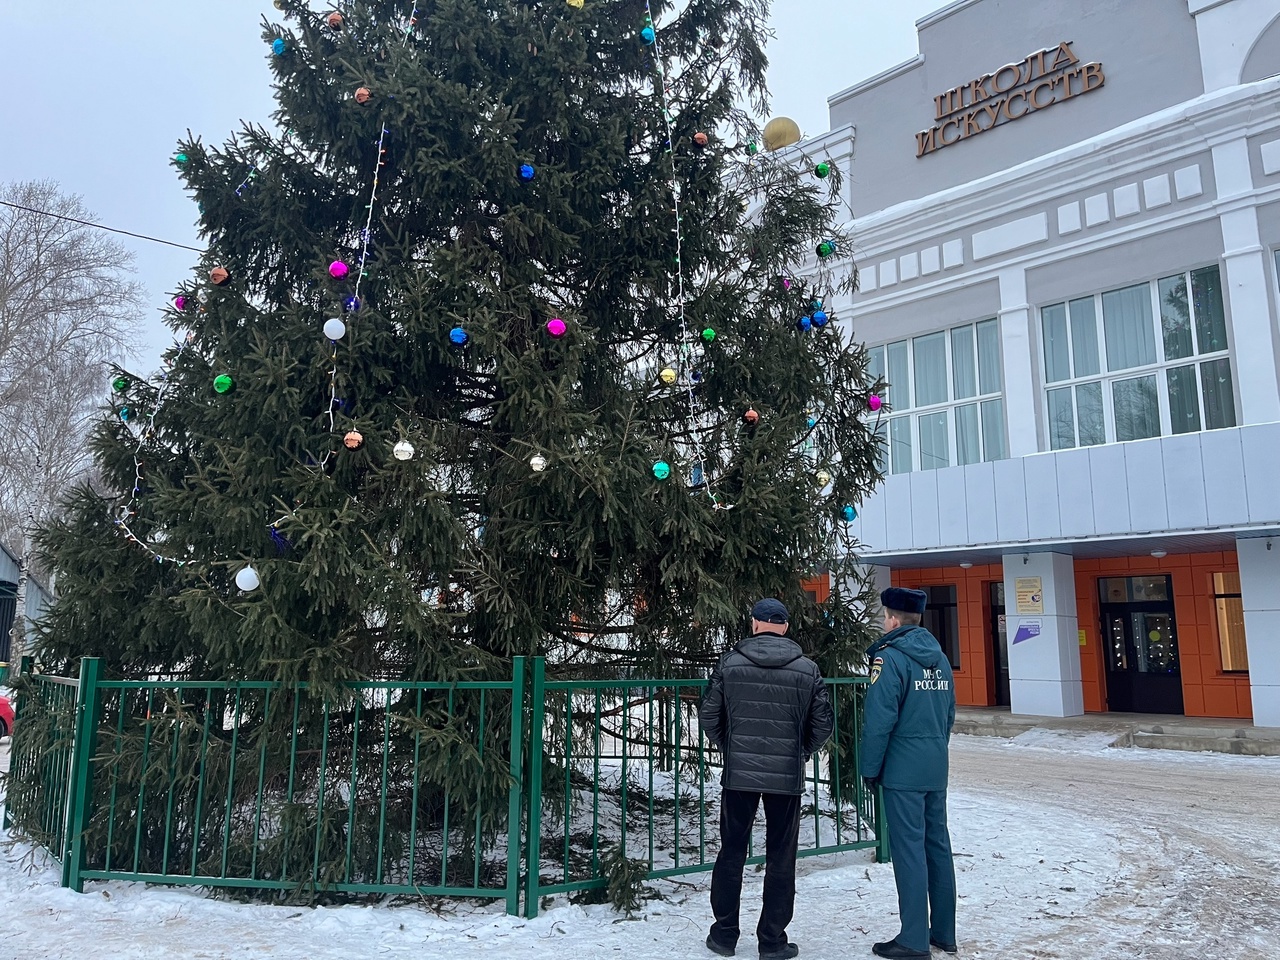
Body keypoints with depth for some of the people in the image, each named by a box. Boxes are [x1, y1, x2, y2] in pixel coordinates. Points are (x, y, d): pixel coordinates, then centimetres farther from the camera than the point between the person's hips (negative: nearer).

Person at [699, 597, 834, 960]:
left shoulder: (729, 663, -3)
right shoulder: (807, 669, -2)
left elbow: (708, 715, 0)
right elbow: (823, 724, 1)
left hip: (738, 775, 1)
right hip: (787, 778, 0)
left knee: (731, 853, 12)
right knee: (781, 860, 10)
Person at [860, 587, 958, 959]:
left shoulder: (891, 657, -14)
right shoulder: (939, 656, 10)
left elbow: (879, 720, -17)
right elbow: (949, 713, 16)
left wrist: (870, 768, -8)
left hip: (903, 770, -8)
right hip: (936, 768, 8)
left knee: (909, 849, -2)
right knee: (938, 844, 13)